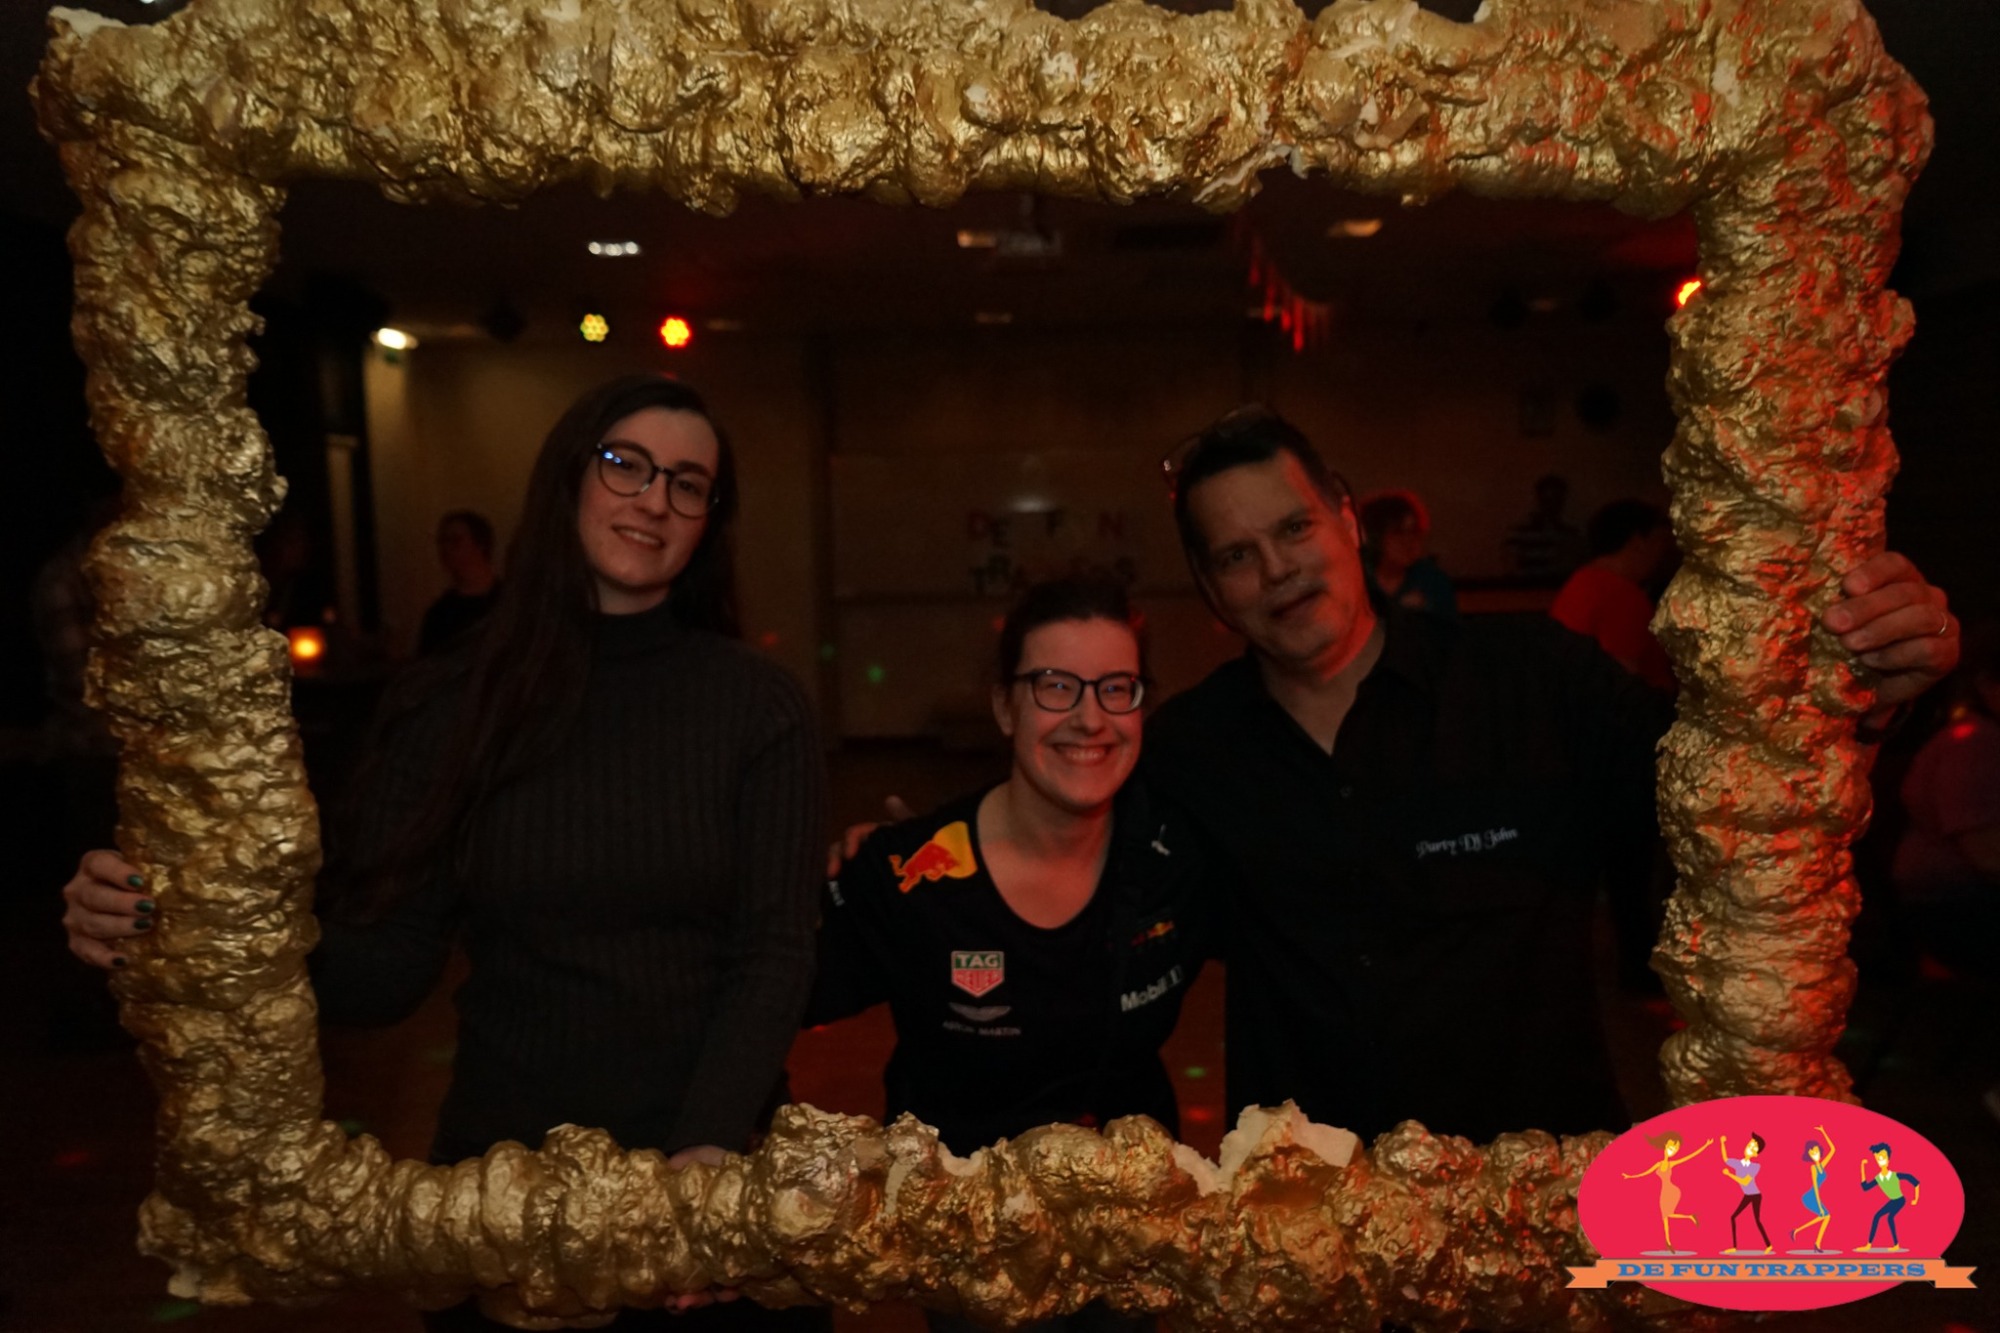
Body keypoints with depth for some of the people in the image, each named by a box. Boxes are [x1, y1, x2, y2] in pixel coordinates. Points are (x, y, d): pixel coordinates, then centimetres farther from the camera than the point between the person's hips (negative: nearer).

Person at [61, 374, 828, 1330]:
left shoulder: (758, 705, -8)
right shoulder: (449, 705, -4)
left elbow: (775, 952, -11)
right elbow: (382, 968, -6)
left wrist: (709, 1145, -25)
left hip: (714, 1156, -1)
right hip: (502, 1158, 1)